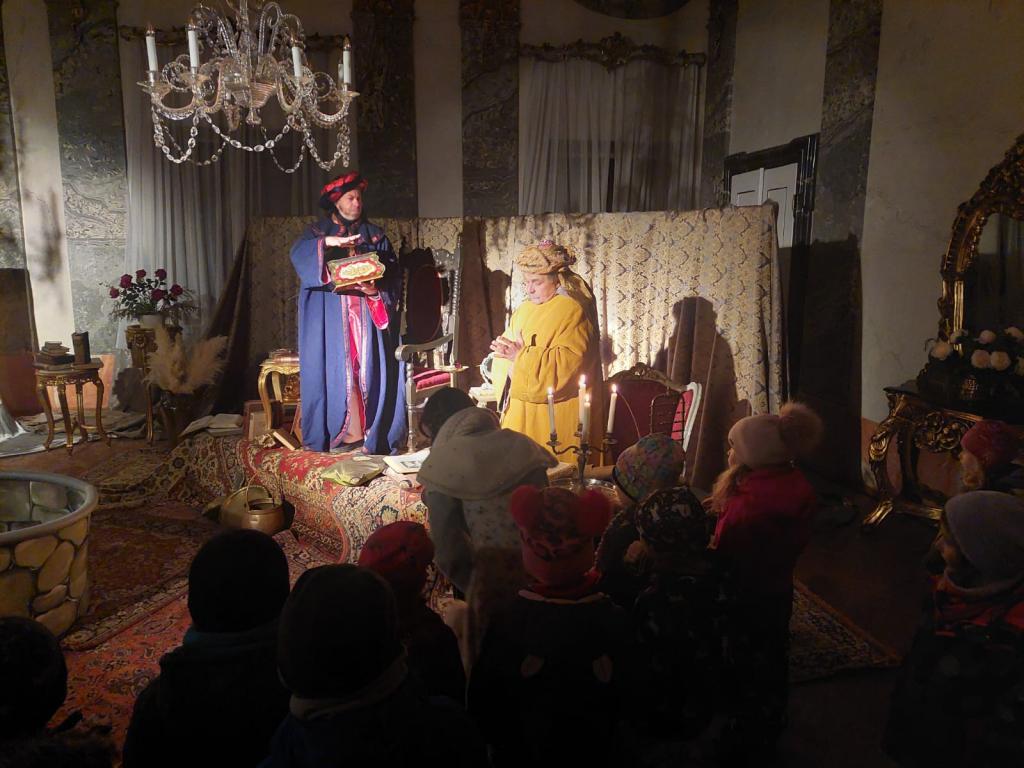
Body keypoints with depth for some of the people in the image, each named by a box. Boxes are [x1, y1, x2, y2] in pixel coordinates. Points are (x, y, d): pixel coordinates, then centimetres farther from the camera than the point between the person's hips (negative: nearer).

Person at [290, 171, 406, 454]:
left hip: (368, 318, 1)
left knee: (370, 371, -2)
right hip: (331, 321, -1)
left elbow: (394, 276, 5)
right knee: (335, 370, -5)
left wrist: (377, 289, -15)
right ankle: (336, 430, 2)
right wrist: (328, 242, -28)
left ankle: (373, 432, 4)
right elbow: (298, 253, -13)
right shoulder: (318, 232, 9)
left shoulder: (375, 235, 13)